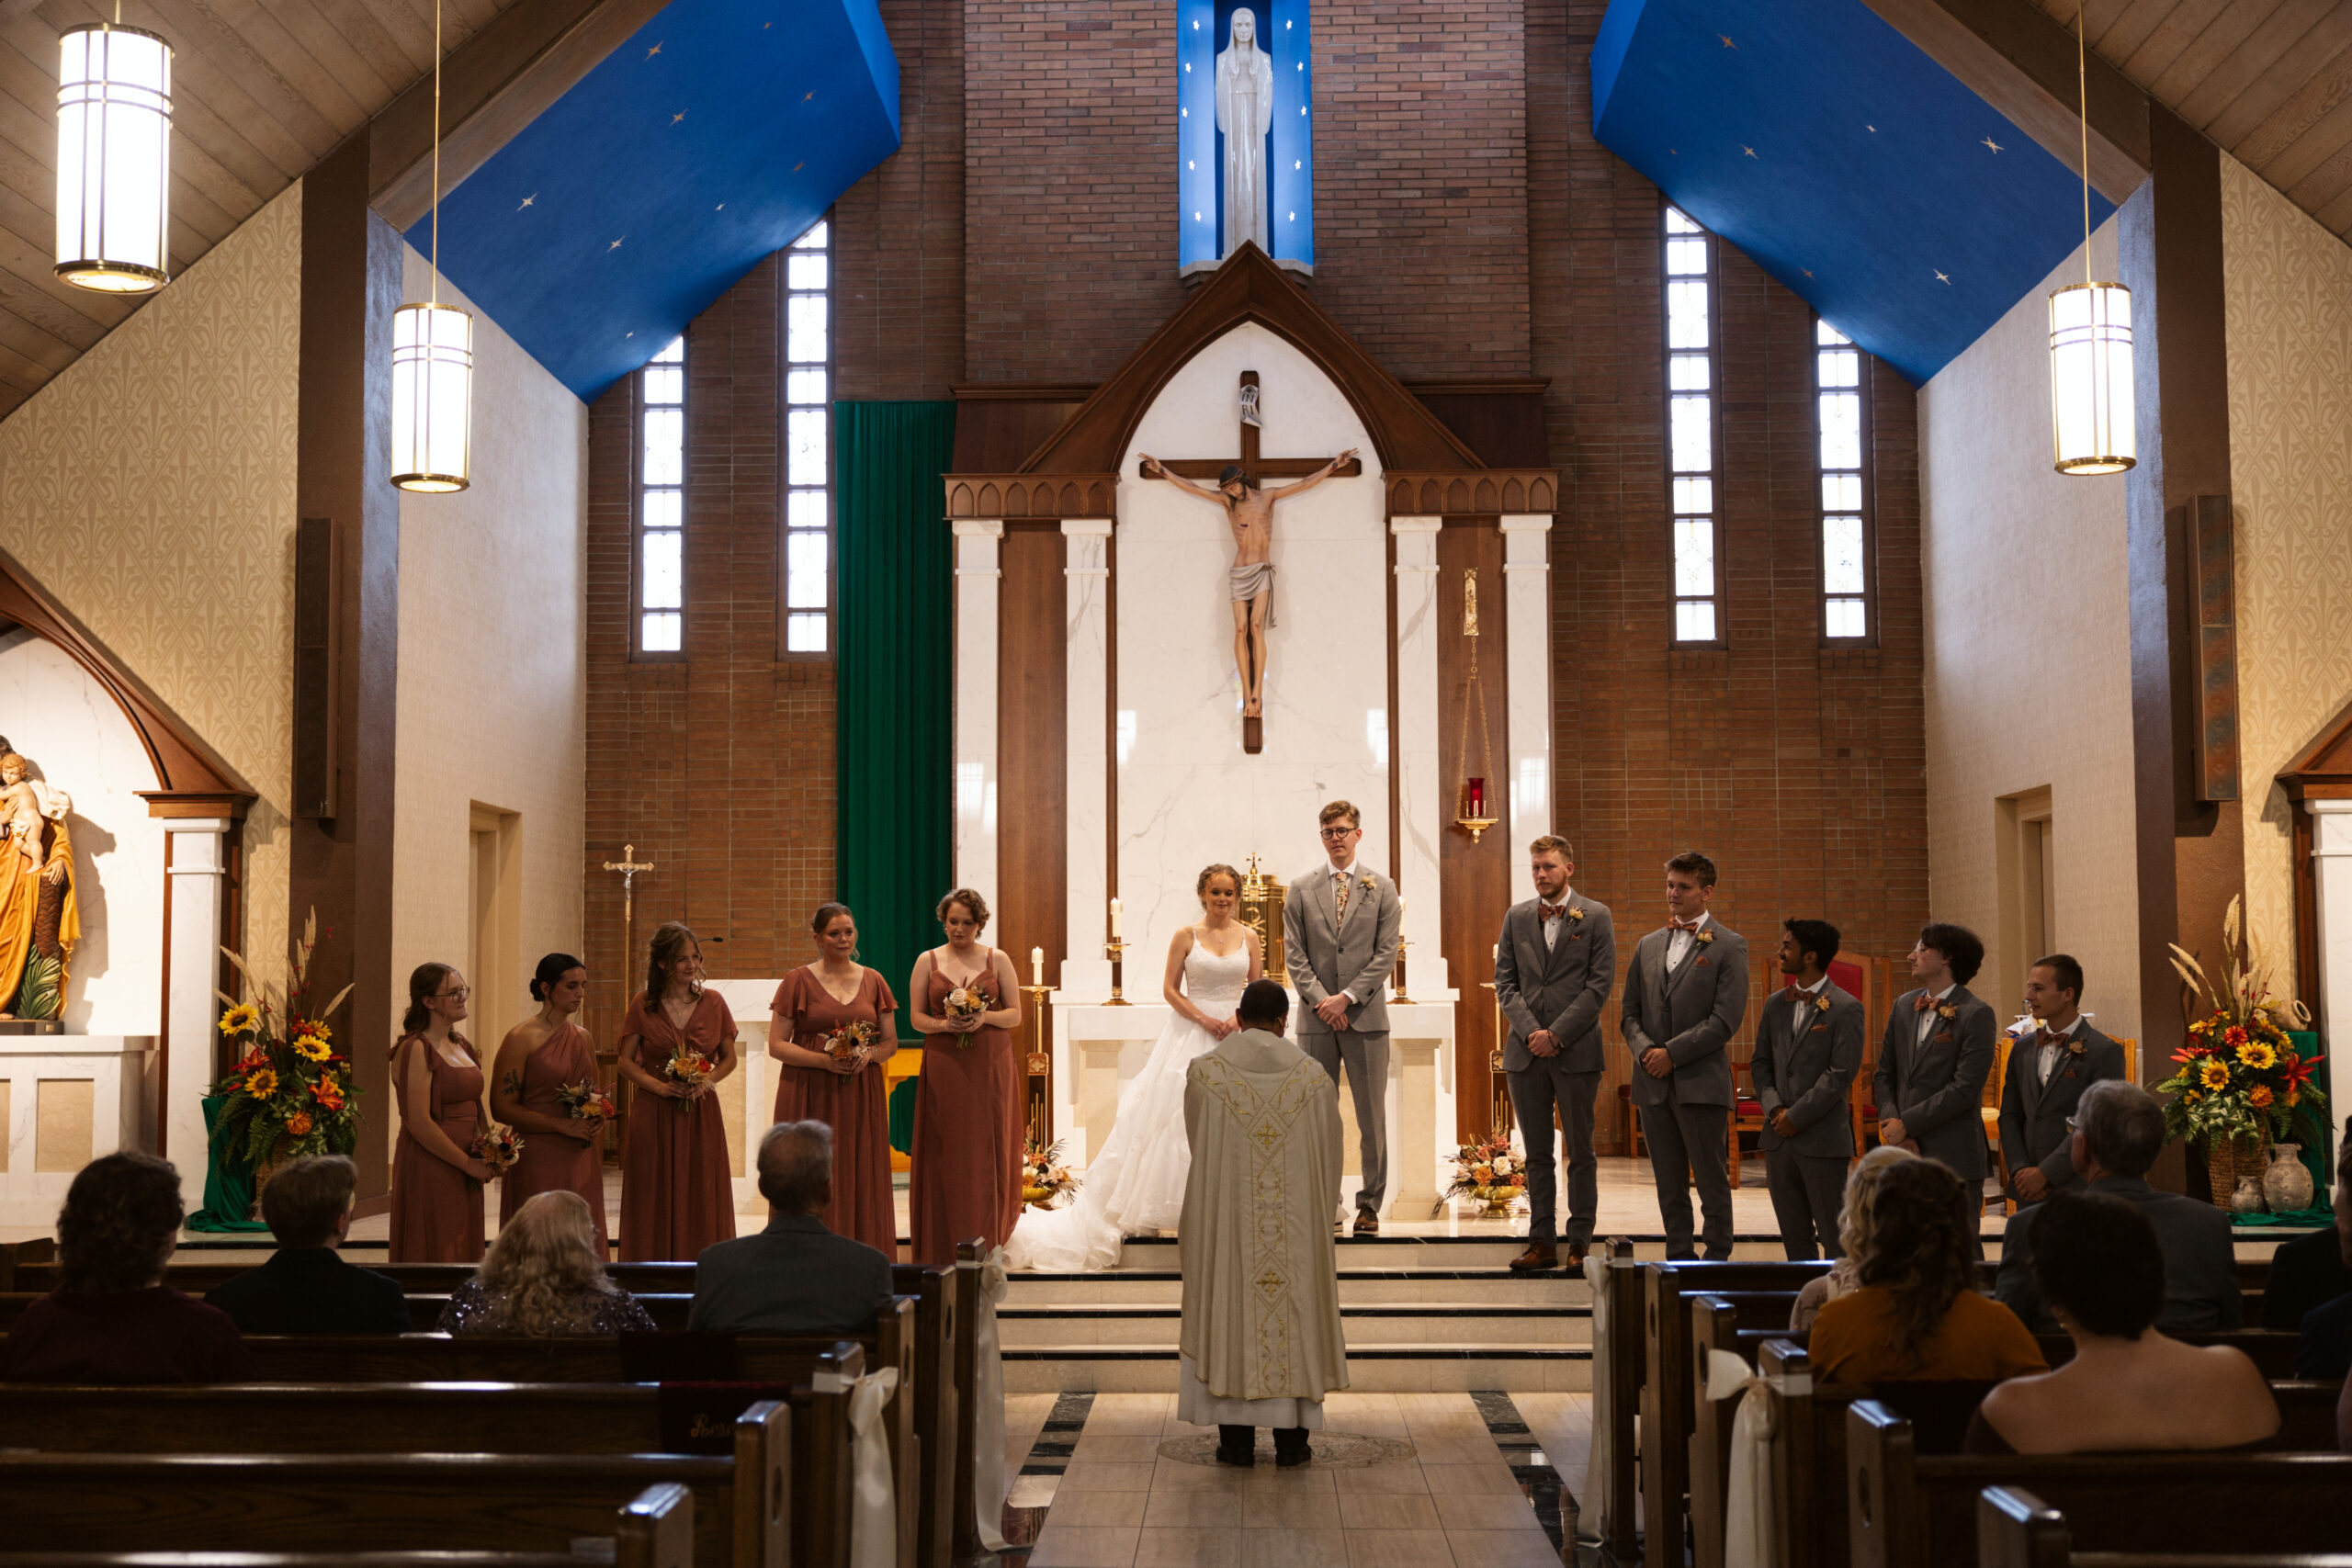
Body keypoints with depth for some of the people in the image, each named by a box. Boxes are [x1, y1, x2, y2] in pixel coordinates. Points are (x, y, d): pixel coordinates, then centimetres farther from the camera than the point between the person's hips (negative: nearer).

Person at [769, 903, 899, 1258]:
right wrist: (825, 1060, -15)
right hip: (809, 1094, -3)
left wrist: (868, 1054, -8)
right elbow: (777, 1044, -2)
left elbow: (891, 1042, 14)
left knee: (861, 1180, 0)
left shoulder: (873, 980, 11)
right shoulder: (799, 981, 1)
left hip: (861, 1094, 3)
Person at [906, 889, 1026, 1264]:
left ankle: (987, 1241, 10)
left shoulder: (997, 960, 6)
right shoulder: (927, 962, 7)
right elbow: (916, 1018, 5)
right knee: (946, 1153, -2)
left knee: (988, 1151, 1)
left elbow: (1015, 1014, 5)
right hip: (944, 1067, 0)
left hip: (991, 1066, 0)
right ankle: (945, 1246, 3)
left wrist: (985, 1018, -13)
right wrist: (944, 1024, -13)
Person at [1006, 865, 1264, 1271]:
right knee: (1181, 1116, -3)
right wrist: (1206, 1019, -12)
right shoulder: (1186, 937, -1)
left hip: (1236, 1035, 2)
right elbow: (1170, 989, -2)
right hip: (1190, 1036, -2)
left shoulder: (1248, 937, 6)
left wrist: (1238, 1018, -10)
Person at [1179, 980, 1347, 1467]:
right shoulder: (1314, 1076, -4)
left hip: (1226, 1219, -1)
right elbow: (1329, 1157, 4)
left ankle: (1237, 1440, 9)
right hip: (1297, 1222, 1)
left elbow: (1198, 1148, 4)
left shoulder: (1204, 1073, -8)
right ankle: (1292, 1440, 11)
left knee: (1229, 1316, 8)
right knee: (1295, 1315, 10)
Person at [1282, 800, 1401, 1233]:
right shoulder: (1301, 889, 8)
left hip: (1366, 1016, -1)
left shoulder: (1382, 889, 6)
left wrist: (1347, 997, -10)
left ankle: (1370, 1205, 9)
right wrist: (1321, 999, -8)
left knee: (1372, 1116, 1)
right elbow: (1294, 953, 4)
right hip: (1316, 1018, 1)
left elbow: (1386, 954, -1)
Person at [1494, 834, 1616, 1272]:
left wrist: (1557, 1034, -12)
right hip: (1526, 1053, 3)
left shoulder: (1596, 917, 1)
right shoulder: (1517, 917, 11)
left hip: (1575, 1052, -3)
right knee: (1537, 1154, 7)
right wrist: (1530, 1030, -7)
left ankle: (1580, 1243, 10)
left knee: (1581, 1153, 3)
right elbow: (1504, 982, 8)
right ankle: (1542, 1242, 13)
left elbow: (1601, 984, -5)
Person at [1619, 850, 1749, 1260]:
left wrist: (1672, 1053, -14)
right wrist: (1644, 1049, -5)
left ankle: (1717, 1260, 8)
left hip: (1701, 1083, -5)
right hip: (1653, 1083, 5)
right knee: (1669, 1184, 10)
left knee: (1712, 1181, 1)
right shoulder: (1648, 945, 15)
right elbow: (1629, 1011, 15)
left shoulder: (1729, 946, -2)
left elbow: (1725, 1019, -11)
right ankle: (1678, 1259, 17)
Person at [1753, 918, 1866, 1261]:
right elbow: (1760, 1064, 13)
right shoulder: (1776, 1005, 12)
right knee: (1794, 1235, 12)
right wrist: (1774, 1108, -4)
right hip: (1779, 1138, 6)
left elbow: (1840, 1074, -14)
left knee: (1834, 1238, -1)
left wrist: (1796, 1117, -14)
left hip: (1823, 1141, -6)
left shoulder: (1845, 1008, -8)